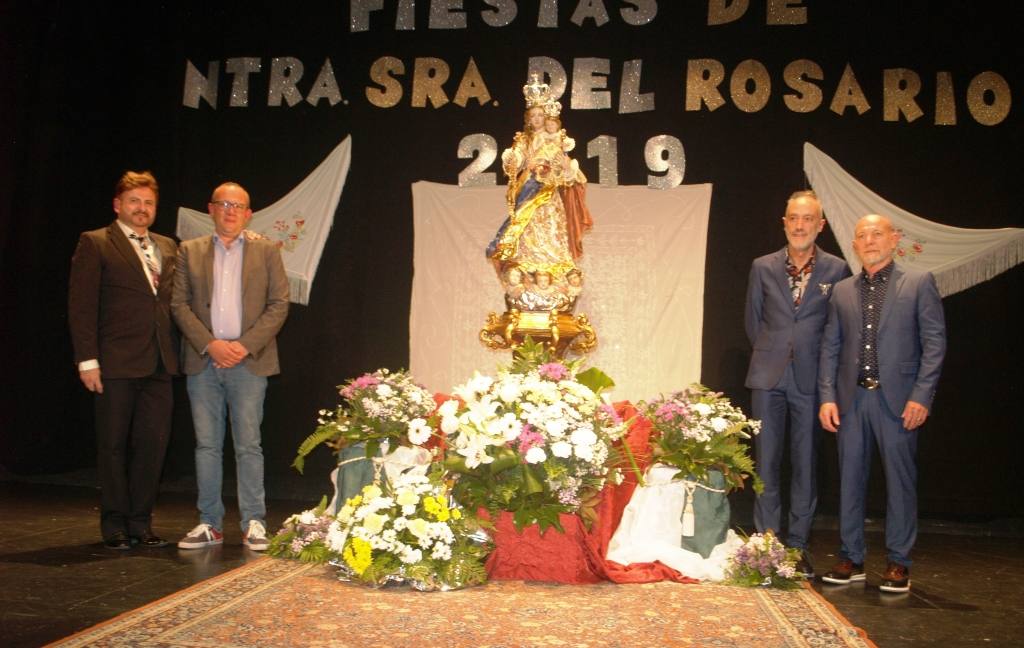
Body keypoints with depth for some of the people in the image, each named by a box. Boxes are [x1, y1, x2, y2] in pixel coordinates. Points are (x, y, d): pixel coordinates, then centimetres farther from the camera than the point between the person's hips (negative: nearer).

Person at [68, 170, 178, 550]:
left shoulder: (167, 247, 16)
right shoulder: (95, 244, 0)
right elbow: (81, 306, -5)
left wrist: (175, 351, 5)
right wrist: (87, 360, -12)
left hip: (158, 363, 5)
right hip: (116, 363, -5)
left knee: (153, 443, 6)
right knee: (114, 445, 4)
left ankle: (140, 522, 18)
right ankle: (115, 526, 16)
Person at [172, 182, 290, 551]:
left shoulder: (265, 251, 7)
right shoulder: (190, 251, 11)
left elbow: (279, 304, 1)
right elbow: (179, 304, 5)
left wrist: (245, 345, -9)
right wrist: (209, 344, -9)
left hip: (248, 361, -2)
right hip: (202, 361, 2)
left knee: (248, 445, -1)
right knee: (206, 445, 6)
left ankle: (254, 523, 7)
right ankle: (210, 524, 14)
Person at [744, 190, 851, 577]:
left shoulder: (836, 270, 1)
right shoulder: (763, 267, 6)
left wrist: (817, 360, 4)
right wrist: (771, 354, 10)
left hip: (811, 378, -1)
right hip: (768, 376, 1)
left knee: (805, 463, 5)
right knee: (766, 461, 4)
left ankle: (797, 545, 16)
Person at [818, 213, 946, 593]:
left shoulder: (919, 283, 3)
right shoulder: (842, 291, 13)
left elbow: (934, 341, -2)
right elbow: (830, 347, 11)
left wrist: (921, 395, -10)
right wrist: (827, 396, 2)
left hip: (898, 400, -3)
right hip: (851, 398, 3)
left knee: (900, 480, 2)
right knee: (850, 478, 7)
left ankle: (898, 563, 13)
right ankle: (851, 559, 17)